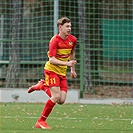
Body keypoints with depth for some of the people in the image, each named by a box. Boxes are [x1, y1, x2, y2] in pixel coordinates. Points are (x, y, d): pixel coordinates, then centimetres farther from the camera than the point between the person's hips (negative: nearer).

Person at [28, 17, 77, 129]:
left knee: (61, 101, -4)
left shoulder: (73, 39, 2)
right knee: (56, 96, -20)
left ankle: (42, 85, 20)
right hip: (51, 70, -6)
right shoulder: (55, 41, -18)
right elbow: (52, 60, -26)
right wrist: (67, 63, -36)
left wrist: (72, 69, 23)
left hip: (62, 72, 6)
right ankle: (41, 122, -7)